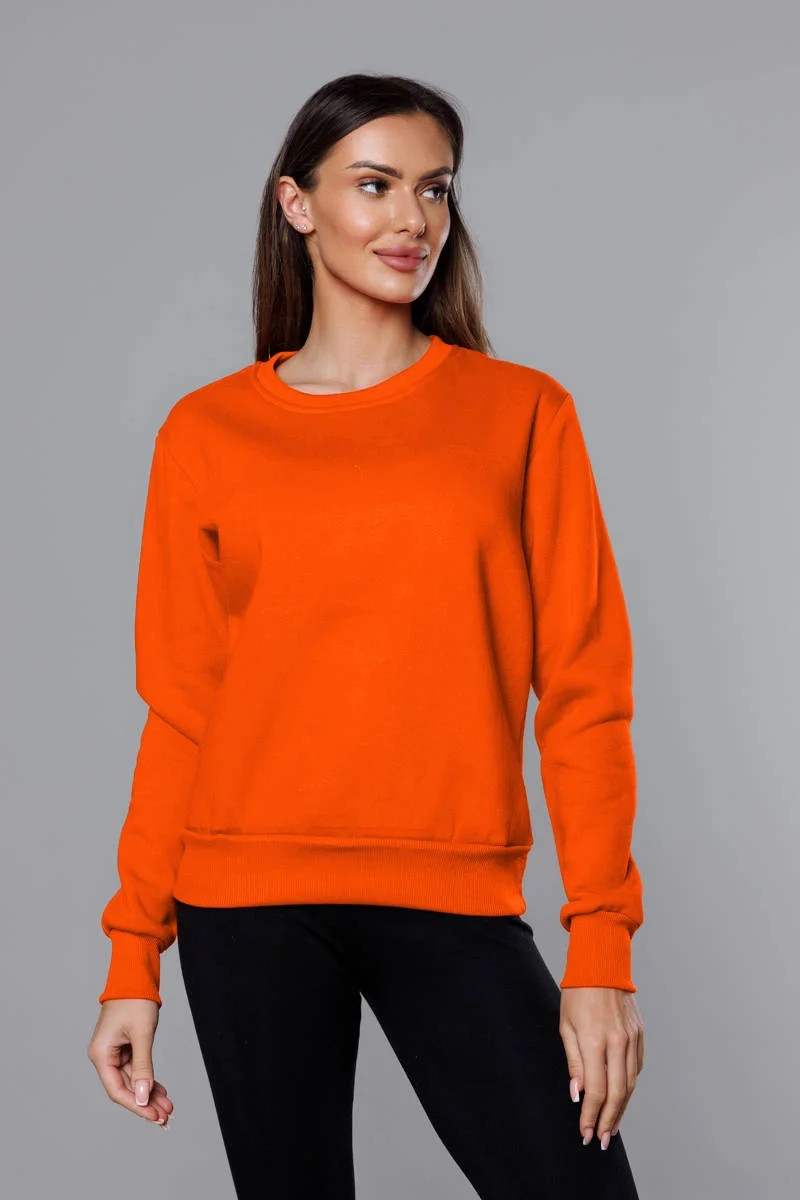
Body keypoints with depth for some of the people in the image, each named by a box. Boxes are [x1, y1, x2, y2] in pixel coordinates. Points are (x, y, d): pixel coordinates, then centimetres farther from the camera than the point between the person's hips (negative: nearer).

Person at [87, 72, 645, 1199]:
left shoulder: (524, 414, 4)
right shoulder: (207, 433, 6)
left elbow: (583, 687, 1)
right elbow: (179, 706, 6)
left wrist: (602, 948, -6)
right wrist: (133, 958, 2)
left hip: (455, 900, 0)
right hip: (250, 901, 1)